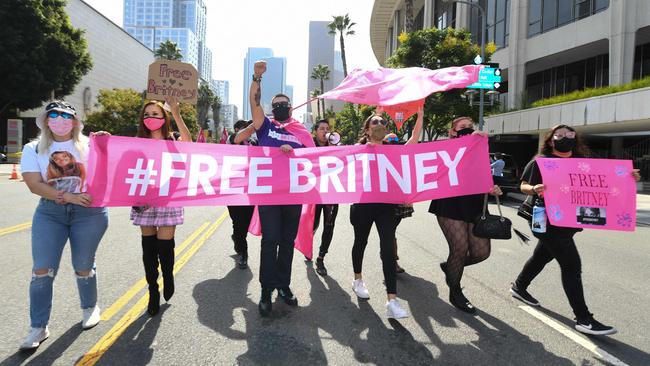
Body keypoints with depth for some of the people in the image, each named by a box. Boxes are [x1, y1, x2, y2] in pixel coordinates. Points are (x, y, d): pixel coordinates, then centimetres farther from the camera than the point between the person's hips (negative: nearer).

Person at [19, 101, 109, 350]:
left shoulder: (88, 145, 4)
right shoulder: (34, 149, 4)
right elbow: (34, 185, -7)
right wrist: (69, 196, -18)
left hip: (89, 211, -1)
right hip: (49, 212, 1)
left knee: (83, 267, 6)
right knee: (42, 270, -4)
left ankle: (90, 308, 31)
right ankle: (38, 327, 10)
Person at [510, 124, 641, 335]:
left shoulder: (582, 162, 10)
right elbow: (523, 186, -4)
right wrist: (535, 188, -26)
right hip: (549, 221, -6)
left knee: (541, 256, 20)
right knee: (572, 265, -9)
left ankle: (519, 287, 41)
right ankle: (583, 319, -3)